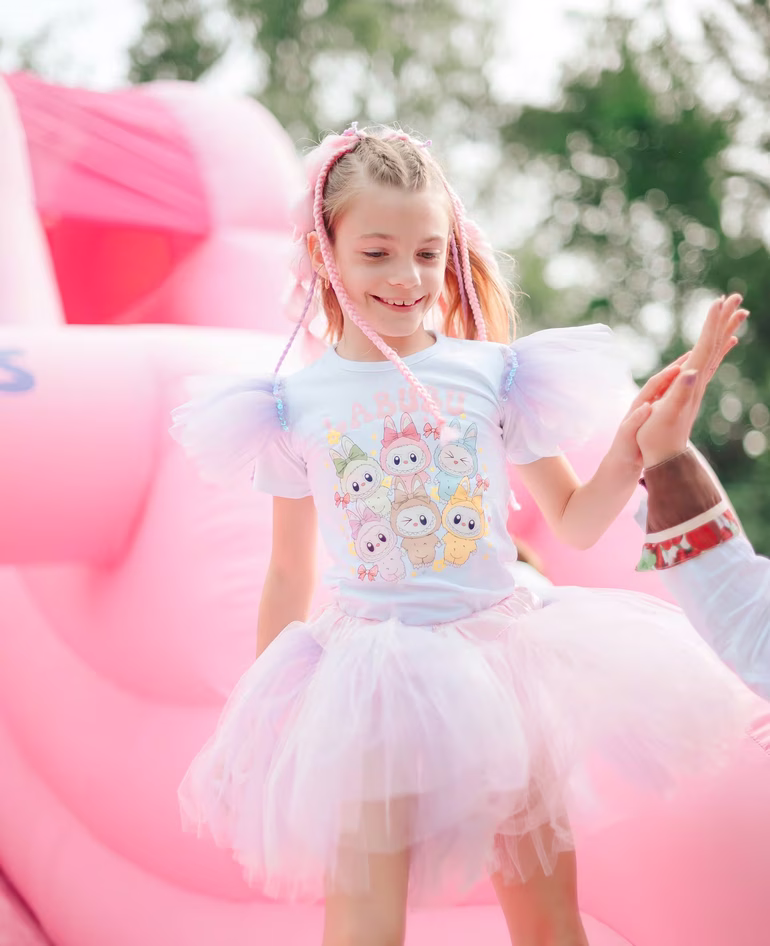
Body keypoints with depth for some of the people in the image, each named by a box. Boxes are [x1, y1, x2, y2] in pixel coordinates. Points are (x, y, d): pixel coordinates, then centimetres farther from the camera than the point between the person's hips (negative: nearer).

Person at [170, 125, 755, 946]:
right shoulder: (296, 405, 0)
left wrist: (632, 448, -8)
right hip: (367, 683, -1)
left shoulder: (494, 373, 0)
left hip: (495, 656, 1)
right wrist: (259, 719, 12)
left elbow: (573, 522, 9)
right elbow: (289, 576, 9)